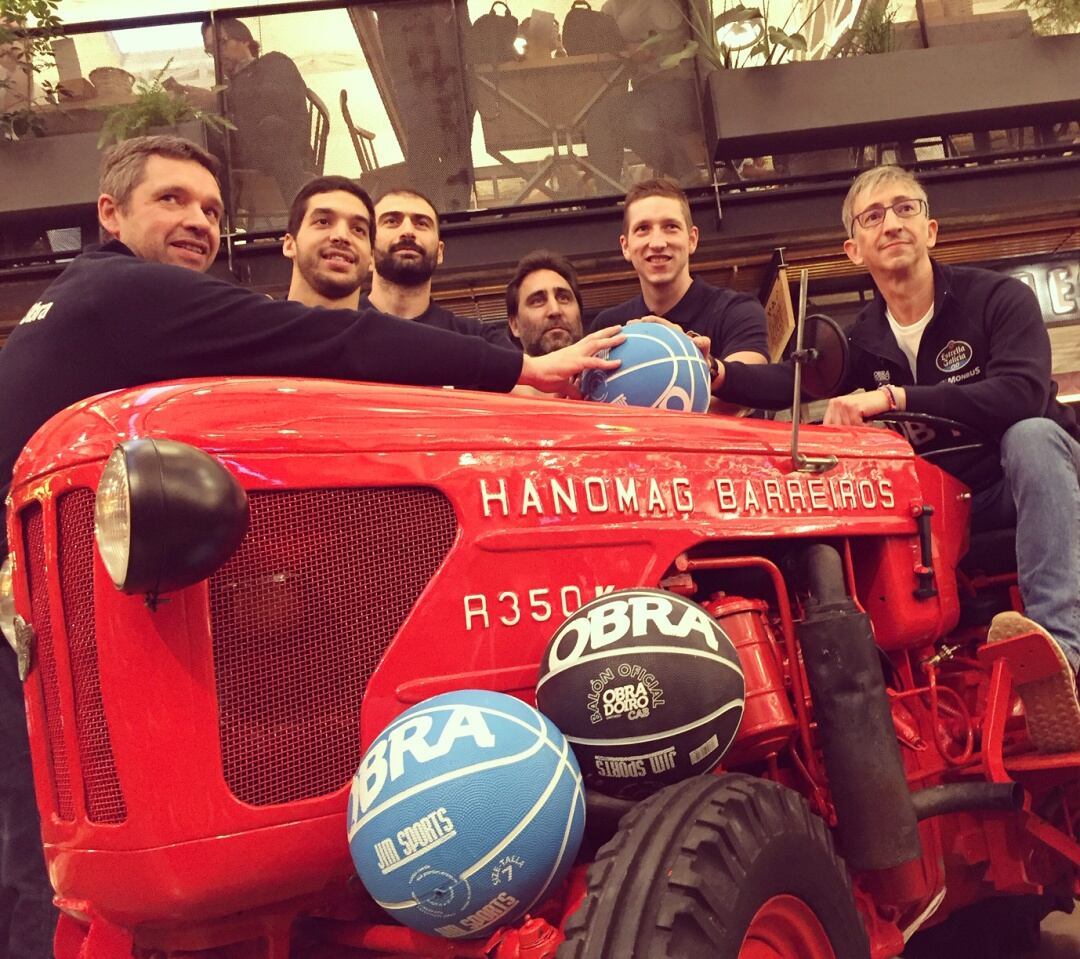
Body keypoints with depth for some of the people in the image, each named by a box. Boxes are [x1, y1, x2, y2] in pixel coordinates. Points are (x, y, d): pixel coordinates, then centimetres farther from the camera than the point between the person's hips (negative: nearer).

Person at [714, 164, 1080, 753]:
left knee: (1032, 436, -37)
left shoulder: (998, 297, -8)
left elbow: (1023, 394, -26)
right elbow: (793, 383, -13)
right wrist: (716, 373, -33)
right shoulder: (863, 341, 5)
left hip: (1023, 481, -3)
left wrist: (892, 398, -31)